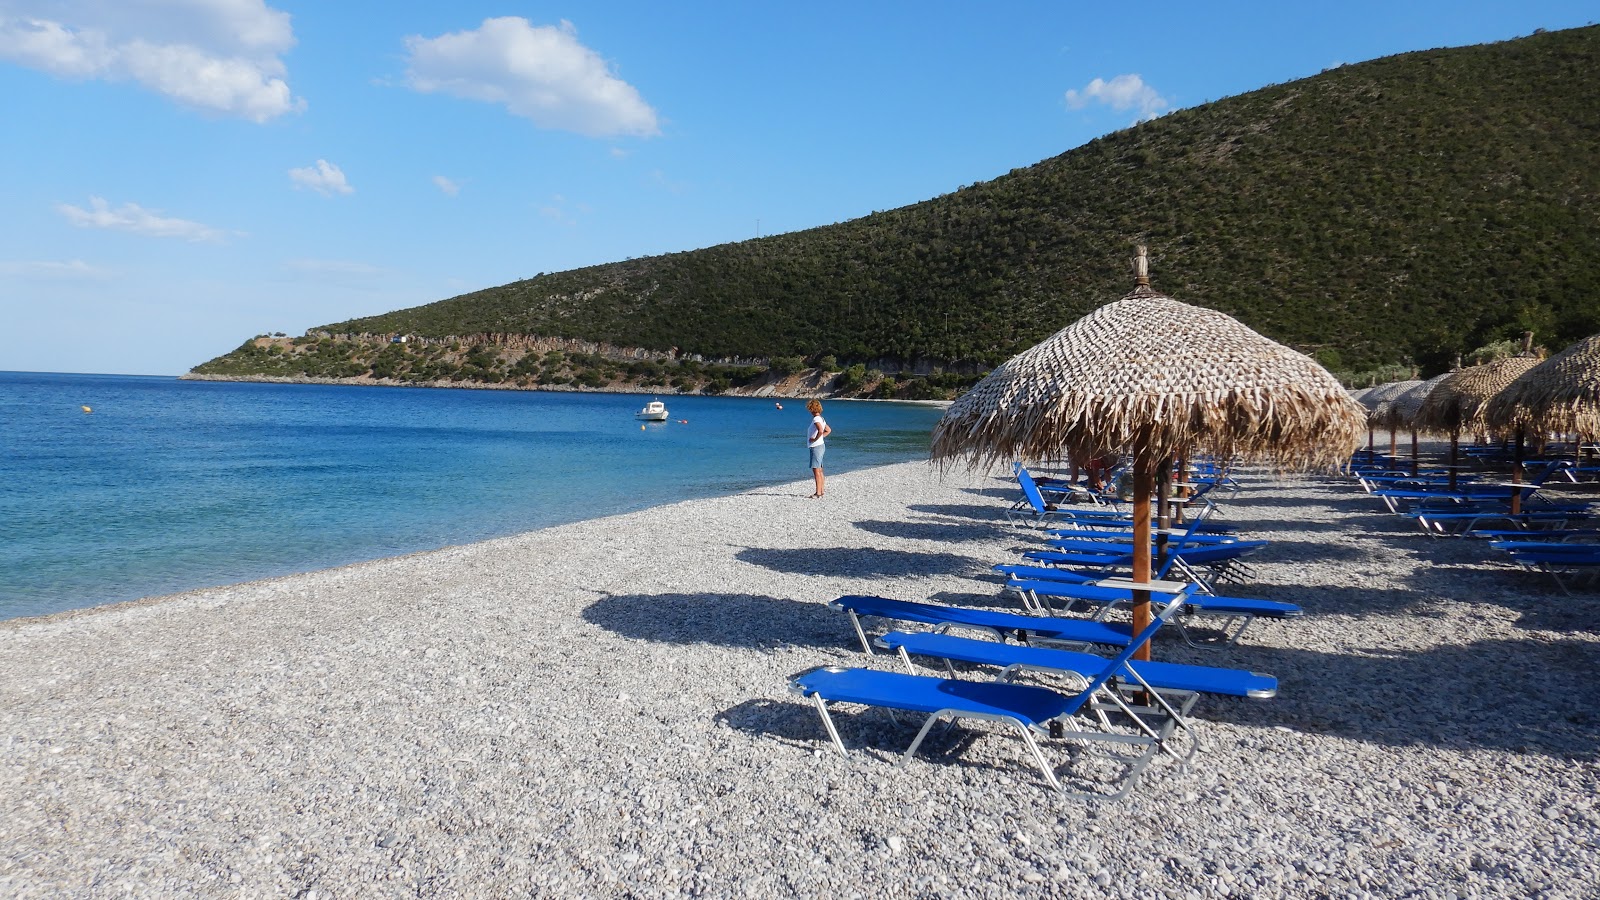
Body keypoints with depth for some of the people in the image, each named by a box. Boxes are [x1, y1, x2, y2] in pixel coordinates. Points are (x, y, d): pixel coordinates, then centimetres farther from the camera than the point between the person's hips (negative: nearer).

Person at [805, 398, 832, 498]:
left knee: (816, 470, -9)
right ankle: (821, 491, 19)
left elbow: (820, 431, -33)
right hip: (820, 445, 10)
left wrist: (815, 439, -20)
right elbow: (829, 430, 26)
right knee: (819, 470, 14)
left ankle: (818, 493, -10)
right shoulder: (821, 418, 13)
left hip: (816, 447, -10)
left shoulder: (816, 419, -16)